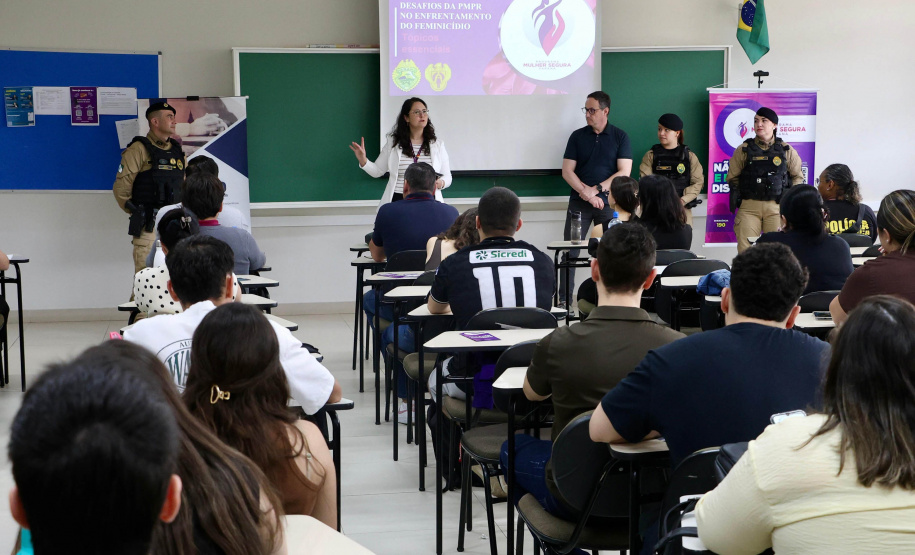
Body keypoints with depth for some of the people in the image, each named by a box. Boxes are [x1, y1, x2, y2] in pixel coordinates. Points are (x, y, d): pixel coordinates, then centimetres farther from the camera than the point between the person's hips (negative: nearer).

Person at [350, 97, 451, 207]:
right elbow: (377, 171, 13)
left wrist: (440, 183, -11)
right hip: (398, 201, 0)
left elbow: (447, 177, 12)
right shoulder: (393, 143, 8)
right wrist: (363, 161, -6)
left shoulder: (437, 144, 9)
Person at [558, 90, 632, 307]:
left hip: (609, 202, -1)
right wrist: (586, 192, -13)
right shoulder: (577, 136, 7)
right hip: (579, 202, 1)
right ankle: (564, 300, 1)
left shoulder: (620, 137, 3)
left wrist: (597, 189, -12)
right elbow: (567, 171, 2)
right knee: (570, 252, -2)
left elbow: (624, 172, -4)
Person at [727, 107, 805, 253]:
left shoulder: (786, 150, 8)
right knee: (745, 251, -9)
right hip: (749, 207, -1)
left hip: (776, 207, 1)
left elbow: (798, 176, 16)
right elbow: (732, 178, 11)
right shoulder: (743, 150, 6)